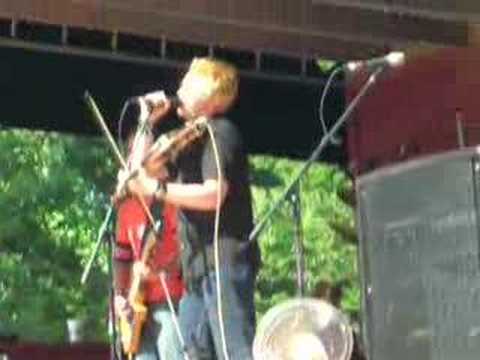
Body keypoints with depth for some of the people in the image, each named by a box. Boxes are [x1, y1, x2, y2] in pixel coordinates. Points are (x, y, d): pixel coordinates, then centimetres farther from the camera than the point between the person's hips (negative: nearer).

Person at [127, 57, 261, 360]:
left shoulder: (220, 131, -7)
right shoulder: (195, 137, 23)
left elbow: (213, 194, -21)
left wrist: (156, 189, -20)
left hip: (224, 262, -10)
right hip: (200, 266, 10)